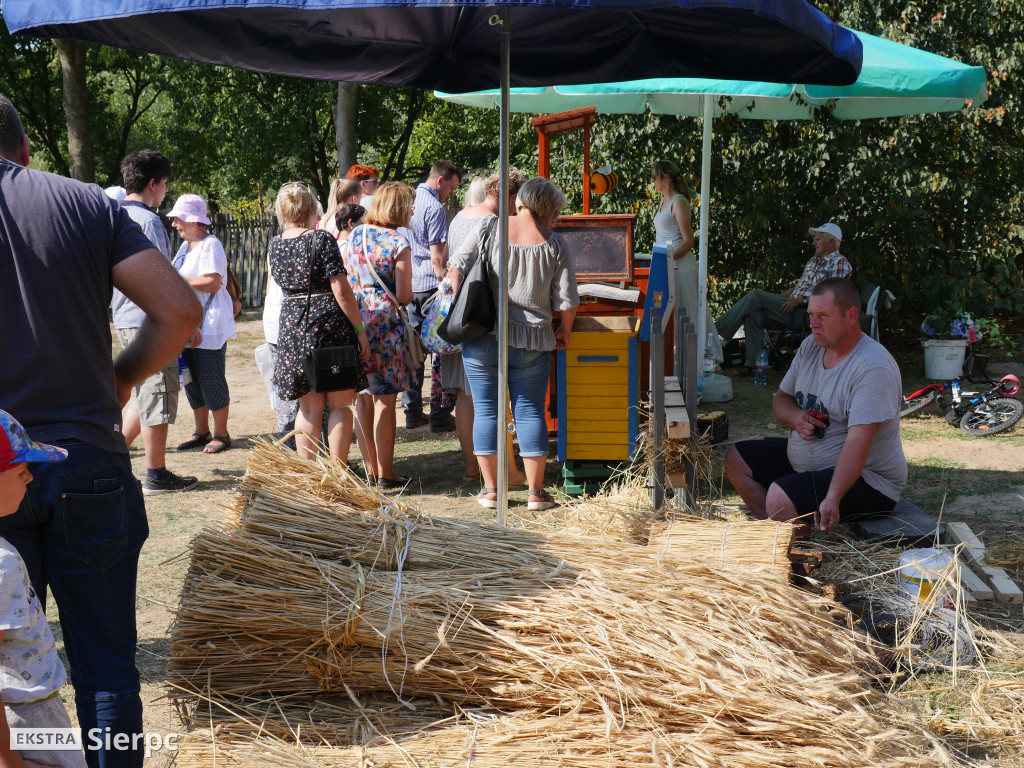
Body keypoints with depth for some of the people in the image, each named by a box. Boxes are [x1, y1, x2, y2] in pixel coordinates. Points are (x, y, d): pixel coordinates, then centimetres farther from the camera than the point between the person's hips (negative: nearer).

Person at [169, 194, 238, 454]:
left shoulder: (210, 244, -10)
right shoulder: (185, 246, 19)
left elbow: (213, 283, -20)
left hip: (209, 325, -9)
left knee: (211, 379, -5)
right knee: (191, 379, 10)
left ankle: (221, 433, 4)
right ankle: (201, 431, 19)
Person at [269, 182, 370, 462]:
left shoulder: (275, 245, 6)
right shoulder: (322, 240, -11)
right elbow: (341, 290, -14)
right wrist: (360, 329, -7)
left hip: (292, 324, 5)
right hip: (329, 322, -5)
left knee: (308, 408, 13)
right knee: (339, 405, 5)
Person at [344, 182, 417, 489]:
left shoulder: (355, 234, 9)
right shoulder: (398, 242, -8)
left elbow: (345, 281, 14)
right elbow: (403, 296, -10)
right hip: (384, 322, -6)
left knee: (363, 399, 12)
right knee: (384, 401, 0)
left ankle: (370, 469, 19)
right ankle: (385, 474, 5)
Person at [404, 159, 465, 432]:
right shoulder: (434, 208, -12)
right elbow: (437, 257, -15)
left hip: (408, 286, 8)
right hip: (430, 285, -8)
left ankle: (412, 412, 13)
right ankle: (439, 414, -3)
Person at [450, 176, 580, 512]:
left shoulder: (489, 230, 0)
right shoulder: (554, 244, -2)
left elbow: (456, 267, -3)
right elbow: (567, 300, -3)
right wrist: (564, 331, 15)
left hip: (482, 336, 1)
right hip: (531, 340, 0)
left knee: (486, 409, 7)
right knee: (530, 411, 7)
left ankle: (491, 490, 10)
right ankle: (536, 492, 9)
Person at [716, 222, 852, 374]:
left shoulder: (840, 263, -3)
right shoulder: (813, 261, 27)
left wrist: (800, 300, -16)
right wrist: (774, 299, 15)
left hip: (807, 313, -9)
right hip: (792, 310, 9)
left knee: (756, 296, -16)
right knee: (754, 314, -14)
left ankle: (721, 327, -8)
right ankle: (751, 364, -16)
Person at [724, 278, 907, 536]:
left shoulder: (873, 367, -24)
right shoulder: (811, 345, 3)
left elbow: (858, 442, -33)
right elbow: (781, 399, 13)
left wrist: (833, 499, -42)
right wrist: (795, 417, -13)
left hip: (864, 477, -9)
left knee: (779, 496, -30)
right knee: (736, 459, 8)